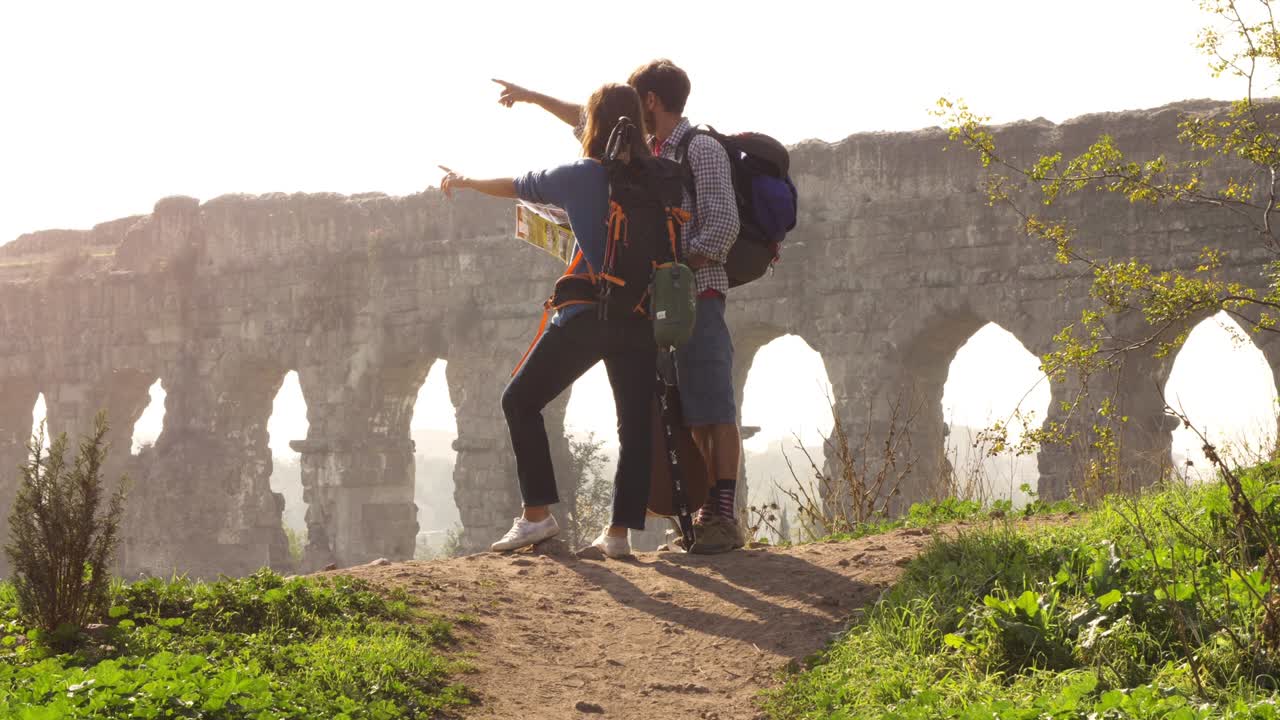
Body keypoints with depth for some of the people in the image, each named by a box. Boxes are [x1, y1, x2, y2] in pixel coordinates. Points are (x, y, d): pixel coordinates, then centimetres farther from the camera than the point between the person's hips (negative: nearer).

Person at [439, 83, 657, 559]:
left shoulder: (579, 176, -2)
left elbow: (515, 187, 14)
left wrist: (466, 182, 32)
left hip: (586, 316, -3)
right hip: (641, 318, 3)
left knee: (521, 400, 10)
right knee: (636, 423, 7)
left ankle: (537, 514, 3)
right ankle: (620, 531, 1)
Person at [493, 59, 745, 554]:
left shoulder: (702, 150, -8)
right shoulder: (653, 148, 17)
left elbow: (722, 227, -16)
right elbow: (590, 122, 31)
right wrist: (532, 97, 38)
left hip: (697, 294, -8)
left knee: (714, 411, -10)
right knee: (691, 416, 6)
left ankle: (725, 518, -11)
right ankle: (708, 513, 7)